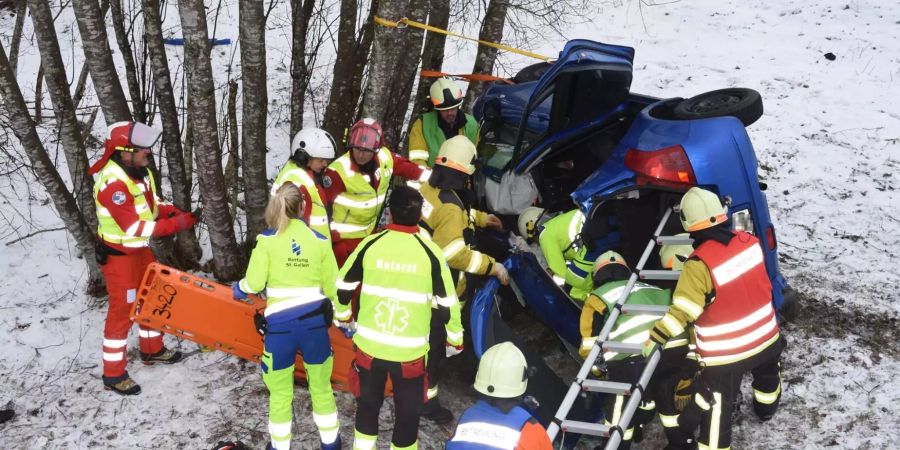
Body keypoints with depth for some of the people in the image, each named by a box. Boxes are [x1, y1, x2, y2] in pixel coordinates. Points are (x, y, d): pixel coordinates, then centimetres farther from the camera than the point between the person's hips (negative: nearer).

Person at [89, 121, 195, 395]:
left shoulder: (140, 171, -2)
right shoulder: (113, 183, -31)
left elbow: (151, 203, 11)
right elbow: (134, 227, -31)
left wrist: (172, 211, -10)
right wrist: (177, 224, -30)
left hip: (140, 249, 9)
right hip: (117, 254, -9)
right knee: (122, 311, -2)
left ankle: (152, 350, 40)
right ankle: (113, 374, 9)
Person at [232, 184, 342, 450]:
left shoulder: (267, 240, -5)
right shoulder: (320, 241, 0)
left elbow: (254, 283, -6)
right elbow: (332, 288, 6)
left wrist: (239, 289, 17)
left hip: (280, 324, -2)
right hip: (314, 320, 2)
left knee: (280, 392, 14)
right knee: (321, 386, 20)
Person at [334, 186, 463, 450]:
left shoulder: (370, 245, -8)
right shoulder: (430, 253, -12)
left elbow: (343, 287, 2)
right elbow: (446, 304, -8)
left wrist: (343, 317, 21)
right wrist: (455, 339, 8)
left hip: (369, 345, 2)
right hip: (410, 351, -2)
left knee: (367, 404, 23)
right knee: (408, 413, 15)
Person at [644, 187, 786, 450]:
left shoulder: (699, 264, -26)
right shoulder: (750, 241, -8)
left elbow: (684, 310, -28)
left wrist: (657, 336, -22)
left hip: (726, 353, -7)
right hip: (766, 336, 7)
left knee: (715, 408, 6)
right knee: (767, 374, 38)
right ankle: (766, 408, 65)